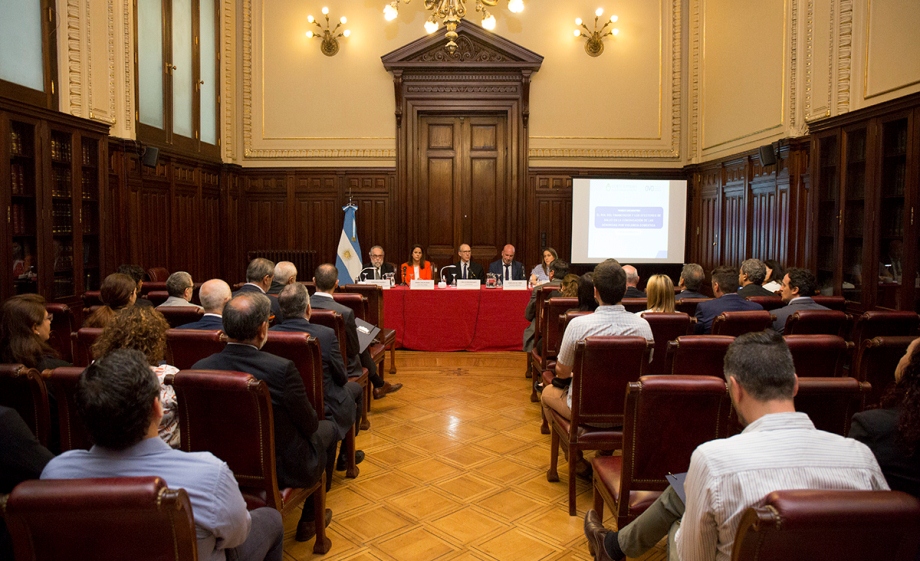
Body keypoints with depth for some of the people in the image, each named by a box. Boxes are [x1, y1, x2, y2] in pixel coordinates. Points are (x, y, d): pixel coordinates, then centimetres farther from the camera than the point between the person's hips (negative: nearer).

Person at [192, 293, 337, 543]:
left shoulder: (200, 368, -16)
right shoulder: (282, 369, -29)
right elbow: (309, 425, -16)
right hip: (285, 469, -5)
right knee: (327, 428, 24)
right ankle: (309, 520, 33)